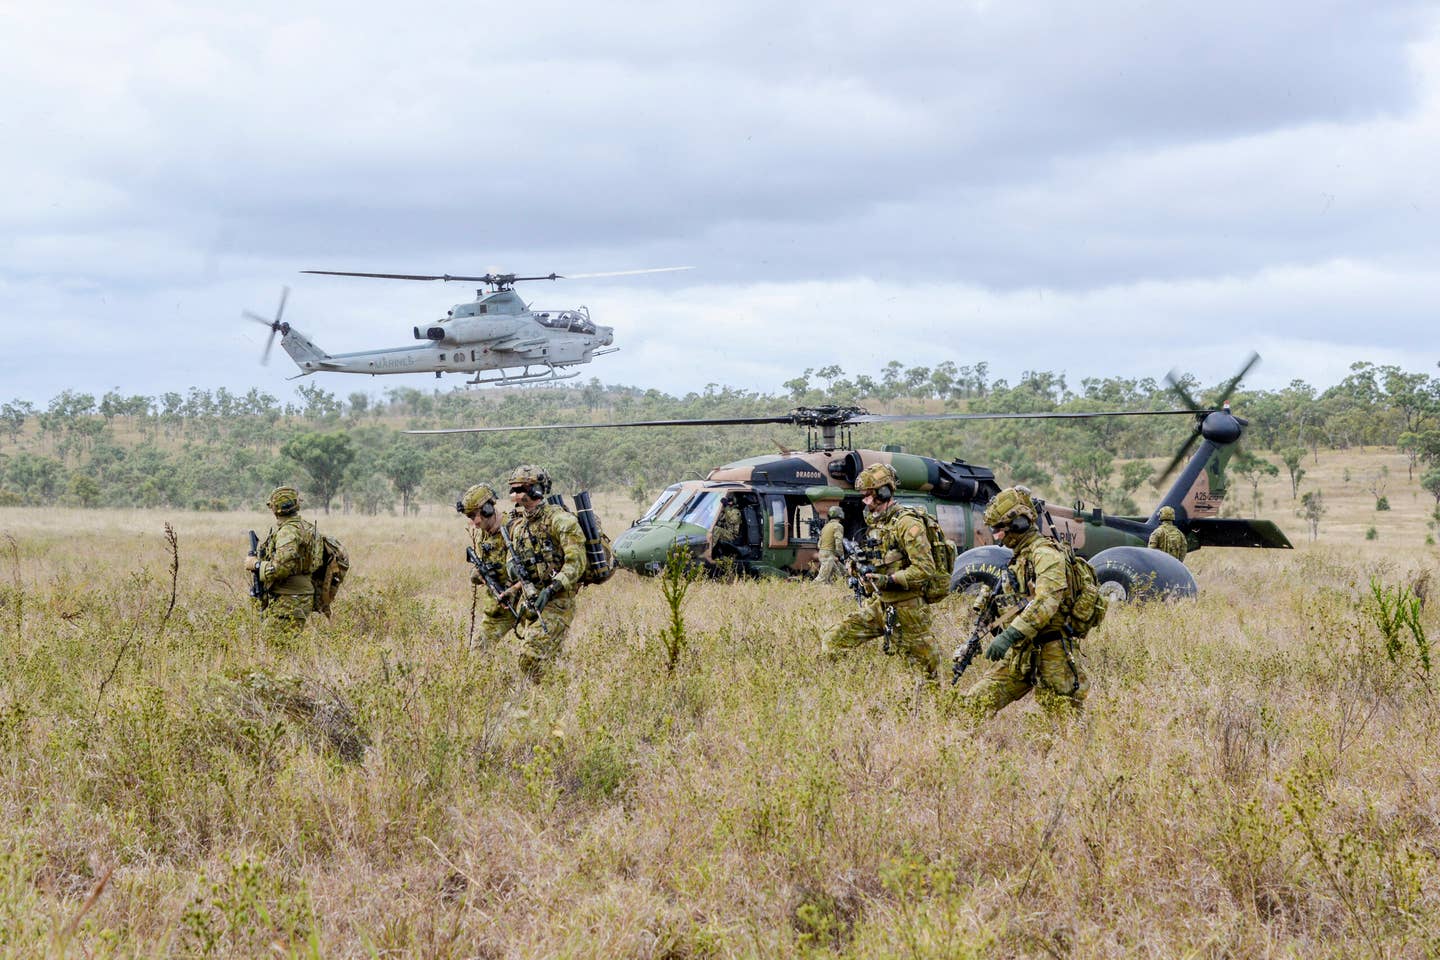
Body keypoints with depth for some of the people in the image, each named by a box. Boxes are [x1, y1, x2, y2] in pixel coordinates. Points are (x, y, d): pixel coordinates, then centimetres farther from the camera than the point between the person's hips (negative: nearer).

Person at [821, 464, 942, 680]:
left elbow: (925, 568, -21)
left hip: (905, 609, -8)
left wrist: (889, 580, -26)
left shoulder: (907, 524, -15)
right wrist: (858, 562, 5)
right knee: (832, 642, 1)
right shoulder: (877, 522, 12)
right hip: (879, 604, 9)